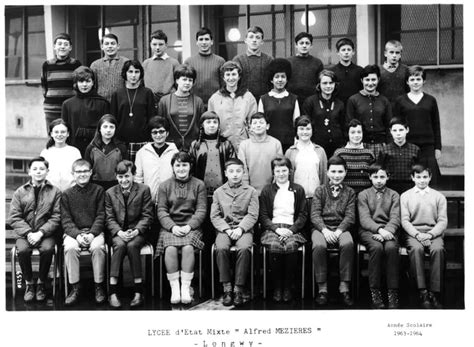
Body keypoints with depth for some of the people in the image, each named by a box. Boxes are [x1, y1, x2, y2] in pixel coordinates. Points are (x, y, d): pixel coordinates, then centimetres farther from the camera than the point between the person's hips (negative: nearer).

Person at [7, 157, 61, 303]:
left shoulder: (55, 192, 5)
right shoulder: (20, 192, 10)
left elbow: (56, 218, -3)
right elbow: (13, 218, 2)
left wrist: (41, 233, -16)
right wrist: (28, 233, -13)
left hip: (46, 233, -1)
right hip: (25, 233, 1)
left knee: (47, 249, -31)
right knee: (22, 250, -29)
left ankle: (41, 283, -8)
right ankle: (29, 283, -5)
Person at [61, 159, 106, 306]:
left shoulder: (98, 191, 7)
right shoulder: (66, 194, 8)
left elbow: (101, 216, 1)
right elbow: (66, 220, 2)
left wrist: (92, 234, -14)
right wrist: (78, 235, -15)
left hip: (95, 231, -1)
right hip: (74, 232, 1)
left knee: (98, 247, -31)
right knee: (70, 248, -31)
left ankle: (99, 286, -17)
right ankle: (75, 287, -18)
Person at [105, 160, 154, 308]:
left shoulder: (144, 190, 2)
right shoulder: (110, 193, 8)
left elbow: (147, 216, -1)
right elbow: (109, 218, 3)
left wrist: (136, 231, -16)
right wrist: (119, 232, -15)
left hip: (137, 231, -1)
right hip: (117, 232, 1)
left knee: (132, 245, -33)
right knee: (120, 245, -32)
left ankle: (138, 292, -26)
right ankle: (112, 292, -31)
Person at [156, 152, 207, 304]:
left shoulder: (199, 185, 9)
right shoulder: (164, 186, 11)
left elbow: (201, 210, 2)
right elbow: (161, 210, 4)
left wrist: (189, 226, -13)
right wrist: (172, 226, -12)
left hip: (191, 226, -1)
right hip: (170, 226, 1)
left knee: (188, 248, -29)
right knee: (170, 249, -28)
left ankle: (185, 288, -22)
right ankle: (174, 289, -20)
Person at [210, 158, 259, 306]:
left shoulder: (251, 191, 10)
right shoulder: (218, 192, 14)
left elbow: (252, 215, 1)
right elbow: (214, 216, 6)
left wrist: (240, 229, -14)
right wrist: (227, 229, -10)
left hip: (244, 229, -1)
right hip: (224, 229, 1)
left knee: (244, 249, -32)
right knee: (221, 248, -30)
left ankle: (238, 289, -24)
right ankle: (227, 288, -21)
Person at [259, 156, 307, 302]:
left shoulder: (298, 190, 14)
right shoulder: (266, 190, 13)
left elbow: (303, 215, 8)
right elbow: (263, 215, 6)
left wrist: (291, 230, -8)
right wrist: (277, 229, -10)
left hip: (292, 228, 0)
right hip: (272, 228, 0)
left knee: (291, 246, -32)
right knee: (274, 246, -32)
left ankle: (288, 287, -17)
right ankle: (277, 287, -16)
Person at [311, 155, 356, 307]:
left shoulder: (350, 192, 13)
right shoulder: (320, 190, 12)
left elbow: (350, 216, 2)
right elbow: (315, 214, 2)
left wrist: (338, 231, -16)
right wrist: (325, 230, -16)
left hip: (341, 228, 0)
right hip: (321, 228, 0)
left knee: (348, 244, -34)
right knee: (319, 246, -34)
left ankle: (344, 288, -26)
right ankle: (322, 289, -23)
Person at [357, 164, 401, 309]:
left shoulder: (394, 195, 16)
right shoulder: (363, 195, 13)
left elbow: (395, 219, 3)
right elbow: (364, 219, -1)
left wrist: (386, 232, -17)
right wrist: (379, 230, -19)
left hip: (389, 231, 1)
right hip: (368, 231, -1)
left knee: (391, 247, -33)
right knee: (377, 247, -34)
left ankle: (393, 293, -29)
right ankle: (375, 292, -26)